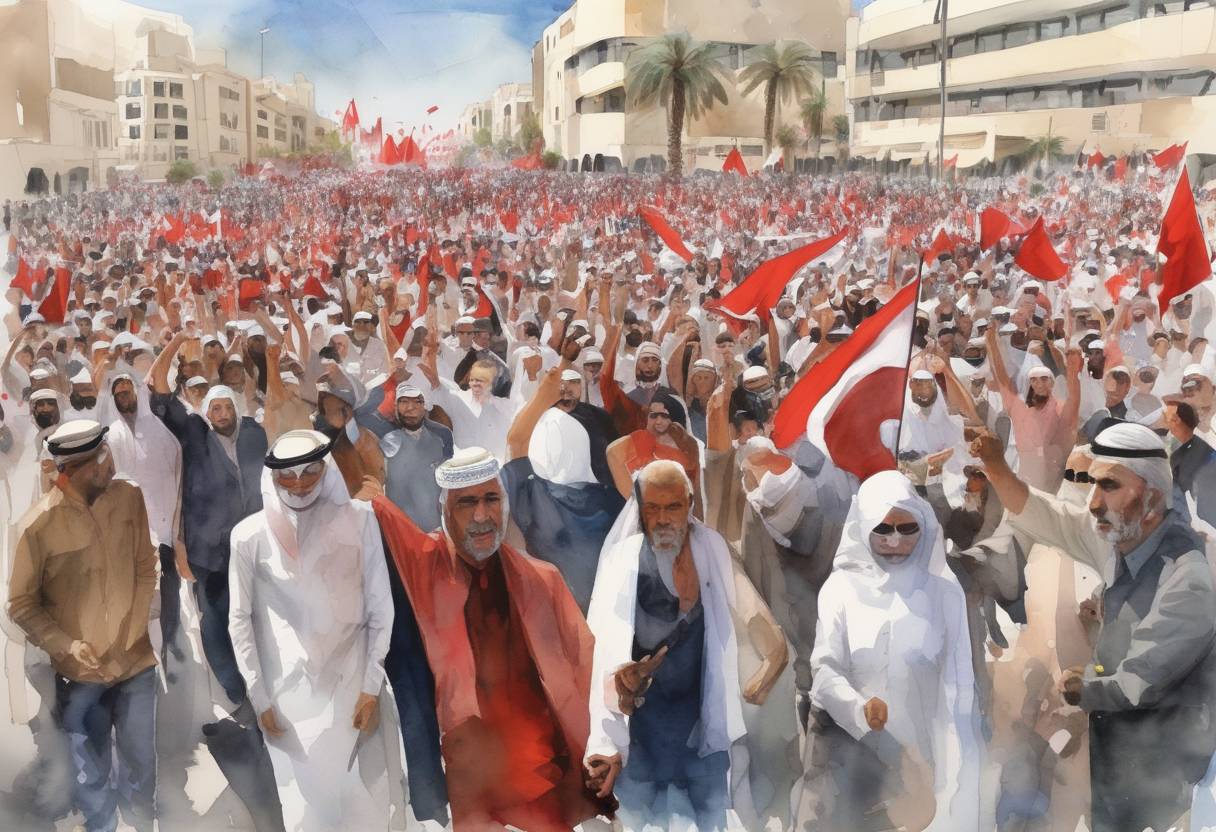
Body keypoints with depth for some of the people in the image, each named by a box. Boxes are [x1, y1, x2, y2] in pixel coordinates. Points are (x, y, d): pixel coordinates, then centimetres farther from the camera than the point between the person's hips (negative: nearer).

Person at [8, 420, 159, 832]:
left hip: (136, 660, 3)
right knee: (92, 774, 15)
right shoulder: (39, 524, -16)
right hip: (80, 672, -2)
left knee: (141, 764, 18)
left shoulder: (130, 496, -7)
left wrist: (137, 624, -7)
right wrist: (65, 645, -17)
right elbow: (21, 605, -6)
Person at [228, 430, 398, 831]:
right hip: (289, 693, 0)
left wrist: (372, 687, -3)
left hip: (352, 685, 0)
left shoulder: (359, 519, -5)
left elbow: (380, 607, -1)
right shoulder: (251, 535, -4)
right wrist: (259, 697, 2)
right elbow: (240, 620, 3)